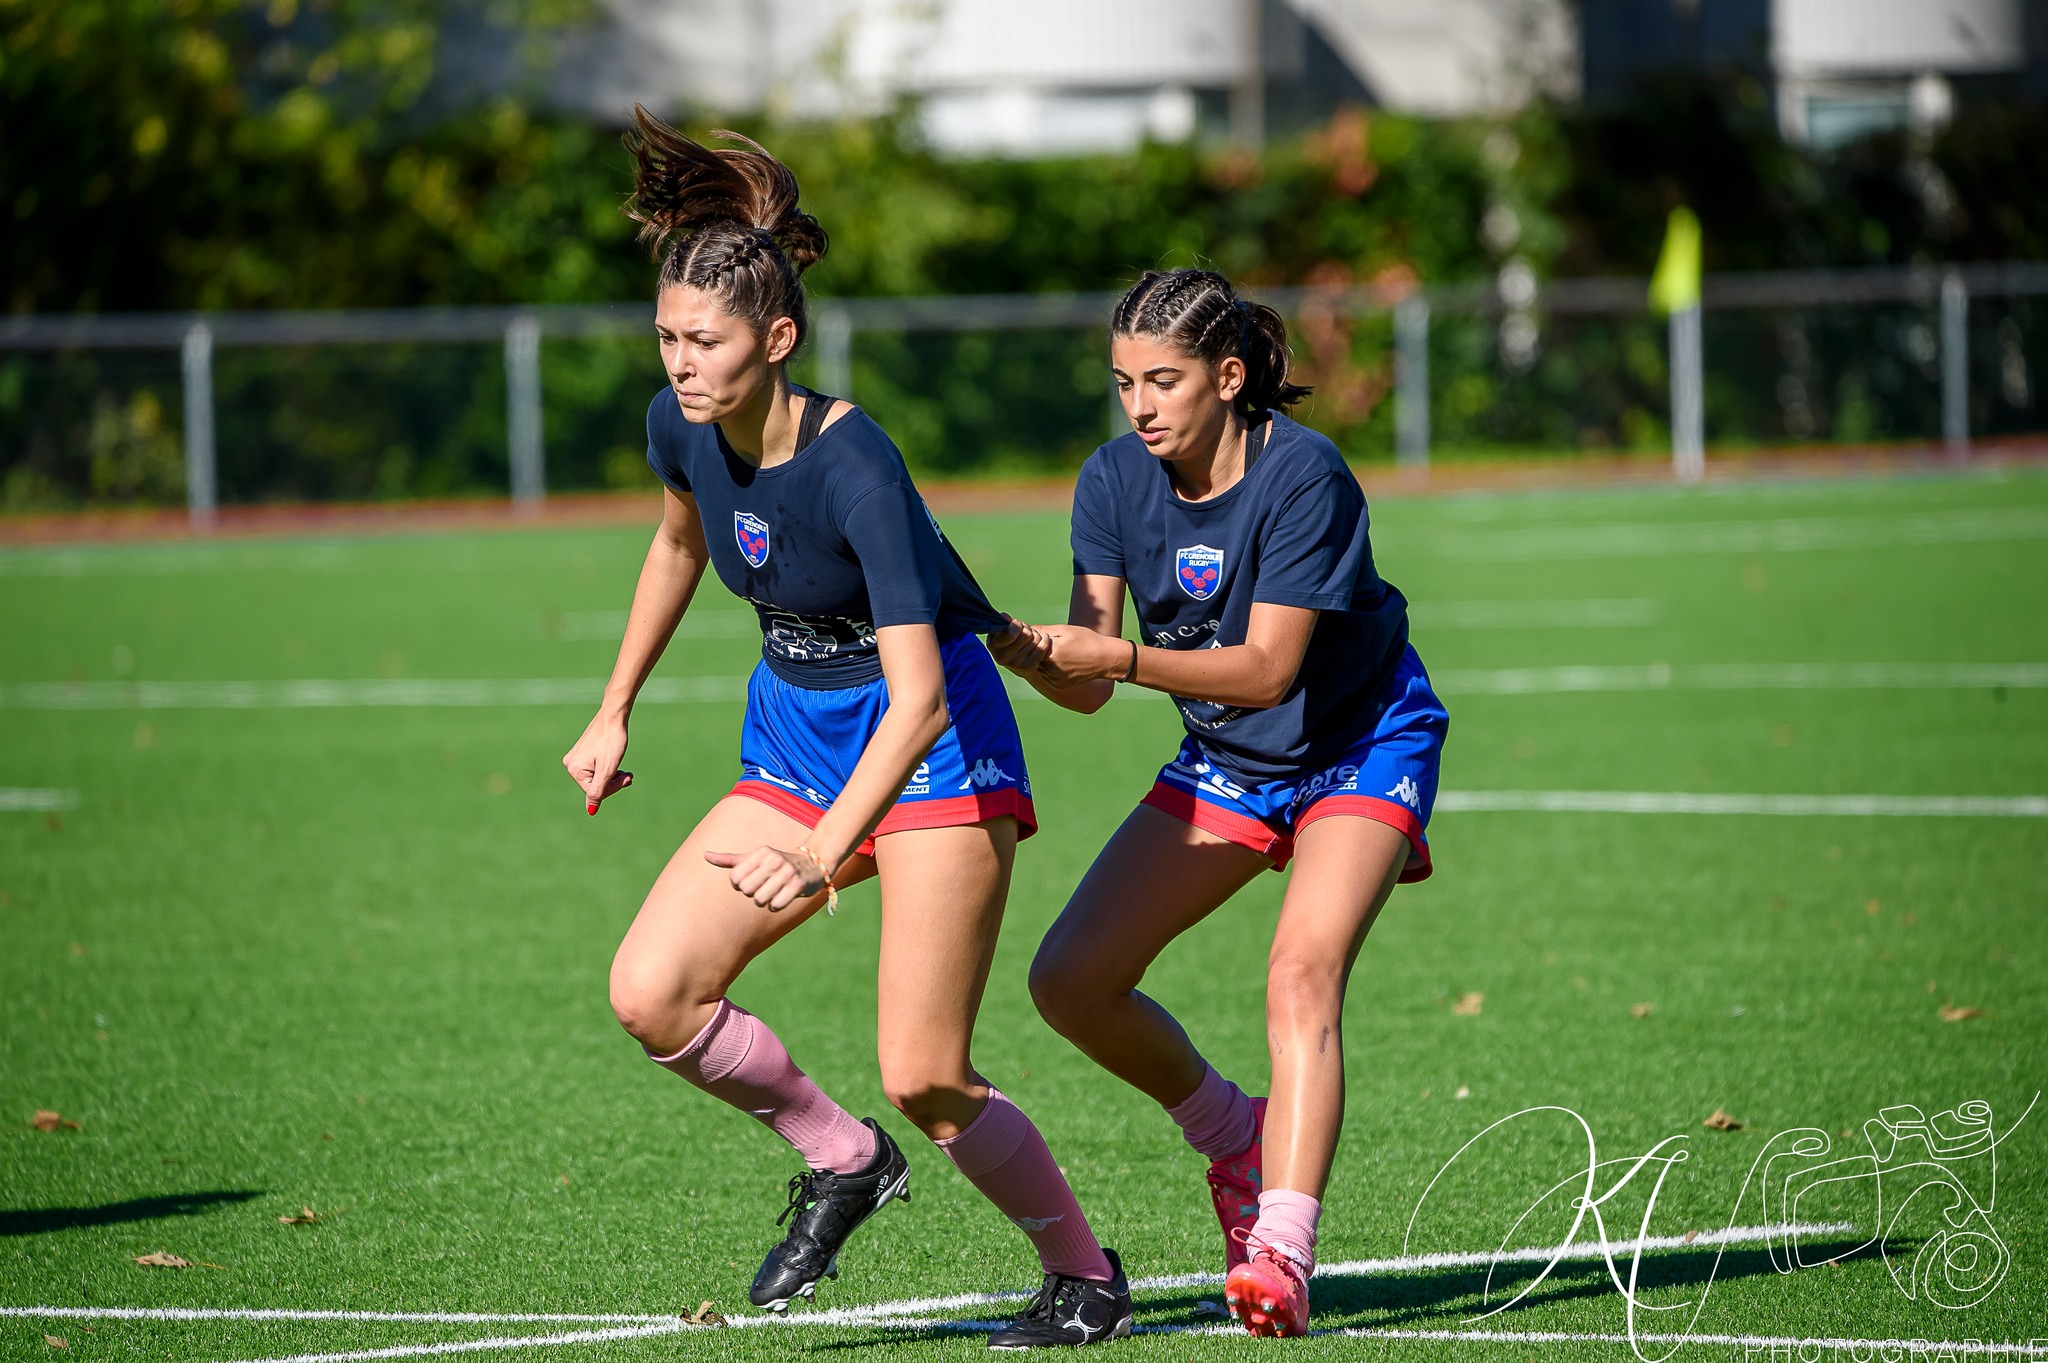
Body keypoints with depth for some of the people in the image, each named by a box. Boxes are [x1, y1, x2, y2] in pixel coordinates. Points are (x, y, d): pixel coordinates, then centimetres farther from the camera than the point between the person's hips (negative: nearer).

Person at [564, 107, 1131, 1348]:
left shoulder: (854, 466, -29)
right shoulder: (682, 427, -8)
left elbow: (917, 699, -34)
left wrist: (824, 854, -46)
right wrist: (616, 712, 19)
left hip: (934, 746, -7)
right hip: (793, 738, 7)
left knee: (923, 1078, -12)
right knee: (652, 993, -10)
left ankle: (1088, 1277, 12)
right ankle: (842, 1159, 12)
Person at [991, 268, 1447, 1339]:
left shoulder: (1303, 474, -26)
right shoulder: (1114, 481, -11)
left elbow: (1268, 668, -31)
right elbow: (1092, 687, -14)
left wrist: (1121, 657, -42)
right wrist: (1037, 658, -36)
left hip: (1363, 747, -6)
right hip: (1226, 760, 6)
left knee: (1302, 969, -28)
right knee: (1069, 980, -3)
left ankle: (1281, 1257, -34)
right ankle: (1234, 1137, 21)